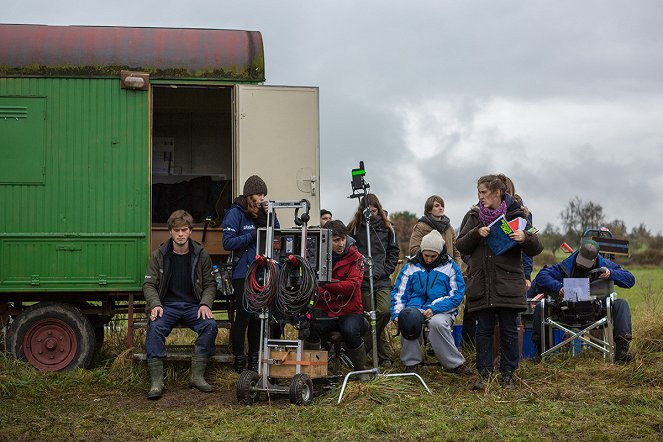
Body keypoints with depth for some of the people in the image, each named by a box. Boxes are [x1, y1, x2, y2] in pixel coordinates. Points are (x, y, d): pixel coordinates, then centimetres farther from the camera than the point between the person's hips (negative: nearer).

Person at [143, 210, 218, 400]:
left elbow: (210, 284, 9)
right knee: (155, 327, -32)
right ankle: (156, 382, -29)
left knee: (210, 325, -28)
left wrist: (205, 304, -10)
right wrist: (155, 305, -15)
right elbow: (149, 284, 4)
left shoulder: (201, 255, 6)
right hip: (167, 305, -1)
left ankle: (198, 376, -19)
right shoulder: (159, 255, 4)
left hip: (193, 306, 1)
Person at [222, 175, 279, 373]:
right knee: (243, 316, -2)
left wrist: (268, 218, -4)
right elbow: (228, 242, -12)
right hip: (243, 273, -6)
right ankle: (239, 360, 9)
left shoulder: (265, 212, 12)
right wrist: (253, 236, -18)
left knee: (259, 316, 10)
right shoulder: (235, 213, -6)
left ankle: (254, 359, 20)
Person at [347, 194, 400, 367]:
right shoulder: (353, 228, 2)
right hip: (363, 281, -1)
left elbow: (394, 252, 13)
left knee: (385, 311, -17)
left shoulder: (387, 228, 8)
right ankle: (385, 355, 11)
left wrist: (386, 270, 2)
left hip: (382, 281, 1)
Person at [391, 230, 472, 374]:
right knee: (407, 321, -34)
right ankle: (411, 362, -15)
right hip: (415, 309, 2)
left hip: (442, 311, -2)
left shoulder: (450, 267, 6)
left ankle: (455, 363, -21)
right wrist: (397, 314, -7)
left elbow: (456, 296, -1)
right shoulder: (411, 267, 13)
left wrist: (434, 309, -16)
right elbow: (399, 292, 12)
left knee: (437, 323, -38)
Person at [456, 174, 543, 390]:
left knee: (509, 330, 3)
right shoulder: (474, 216, 9)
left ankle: (508, 374, 11)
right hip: (481, 283, 2)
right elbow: (461, 246, 6)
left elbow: (536, 249, 0)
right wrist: (476, 233, -12)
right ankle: (484, 373, 10)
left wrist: (525, 238, -22)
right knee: (484, 329, 4)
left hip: (508, 283, -2)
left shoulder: (515, 215, 2)